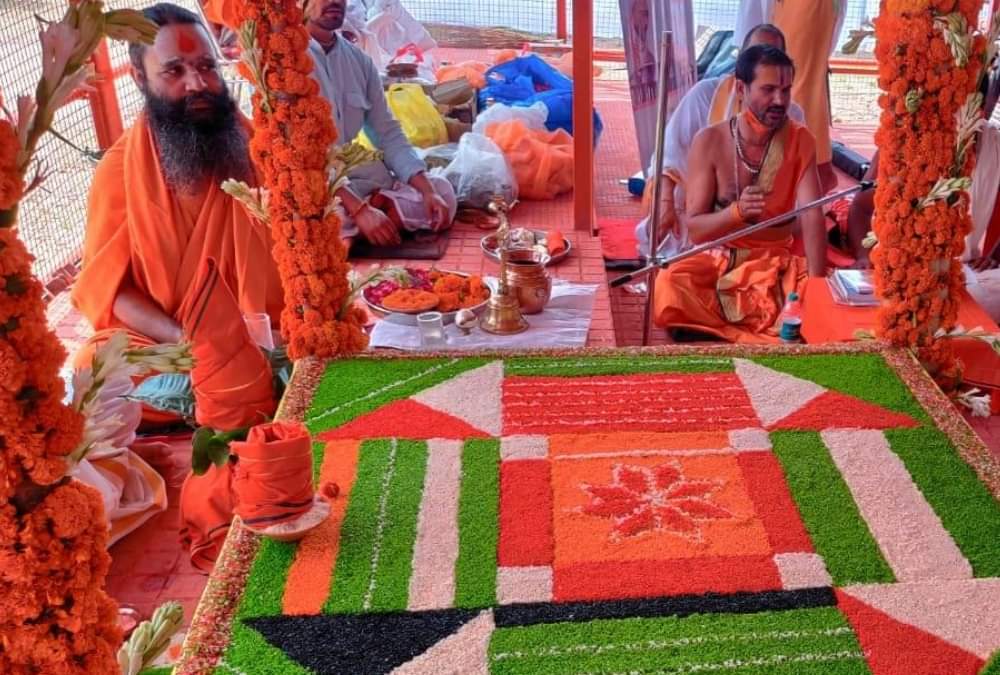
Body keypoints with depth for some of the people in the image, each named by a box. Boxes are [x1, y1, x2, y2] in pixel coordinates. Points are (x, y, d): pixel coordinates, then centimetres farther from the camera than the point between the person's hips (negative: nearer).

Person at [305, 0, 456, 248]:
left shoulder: (360, 60, 8)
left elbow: (389, 135, 8)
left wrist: (427, 191, -8)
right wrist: (359, 209, -29)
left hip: (357, 179, 7)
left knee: (441, 190, 0)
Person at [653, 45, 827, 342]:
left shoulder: (799, 141, -6)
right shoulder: (709, 141, -9)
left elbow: (812, 217, -17)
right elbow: (694, 229, -10)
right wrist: (737, 211, -32)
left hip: (776, 263, 1)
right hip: (719, 260, -1)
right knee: (670, 285, -33)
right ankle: (770, 335, -19)